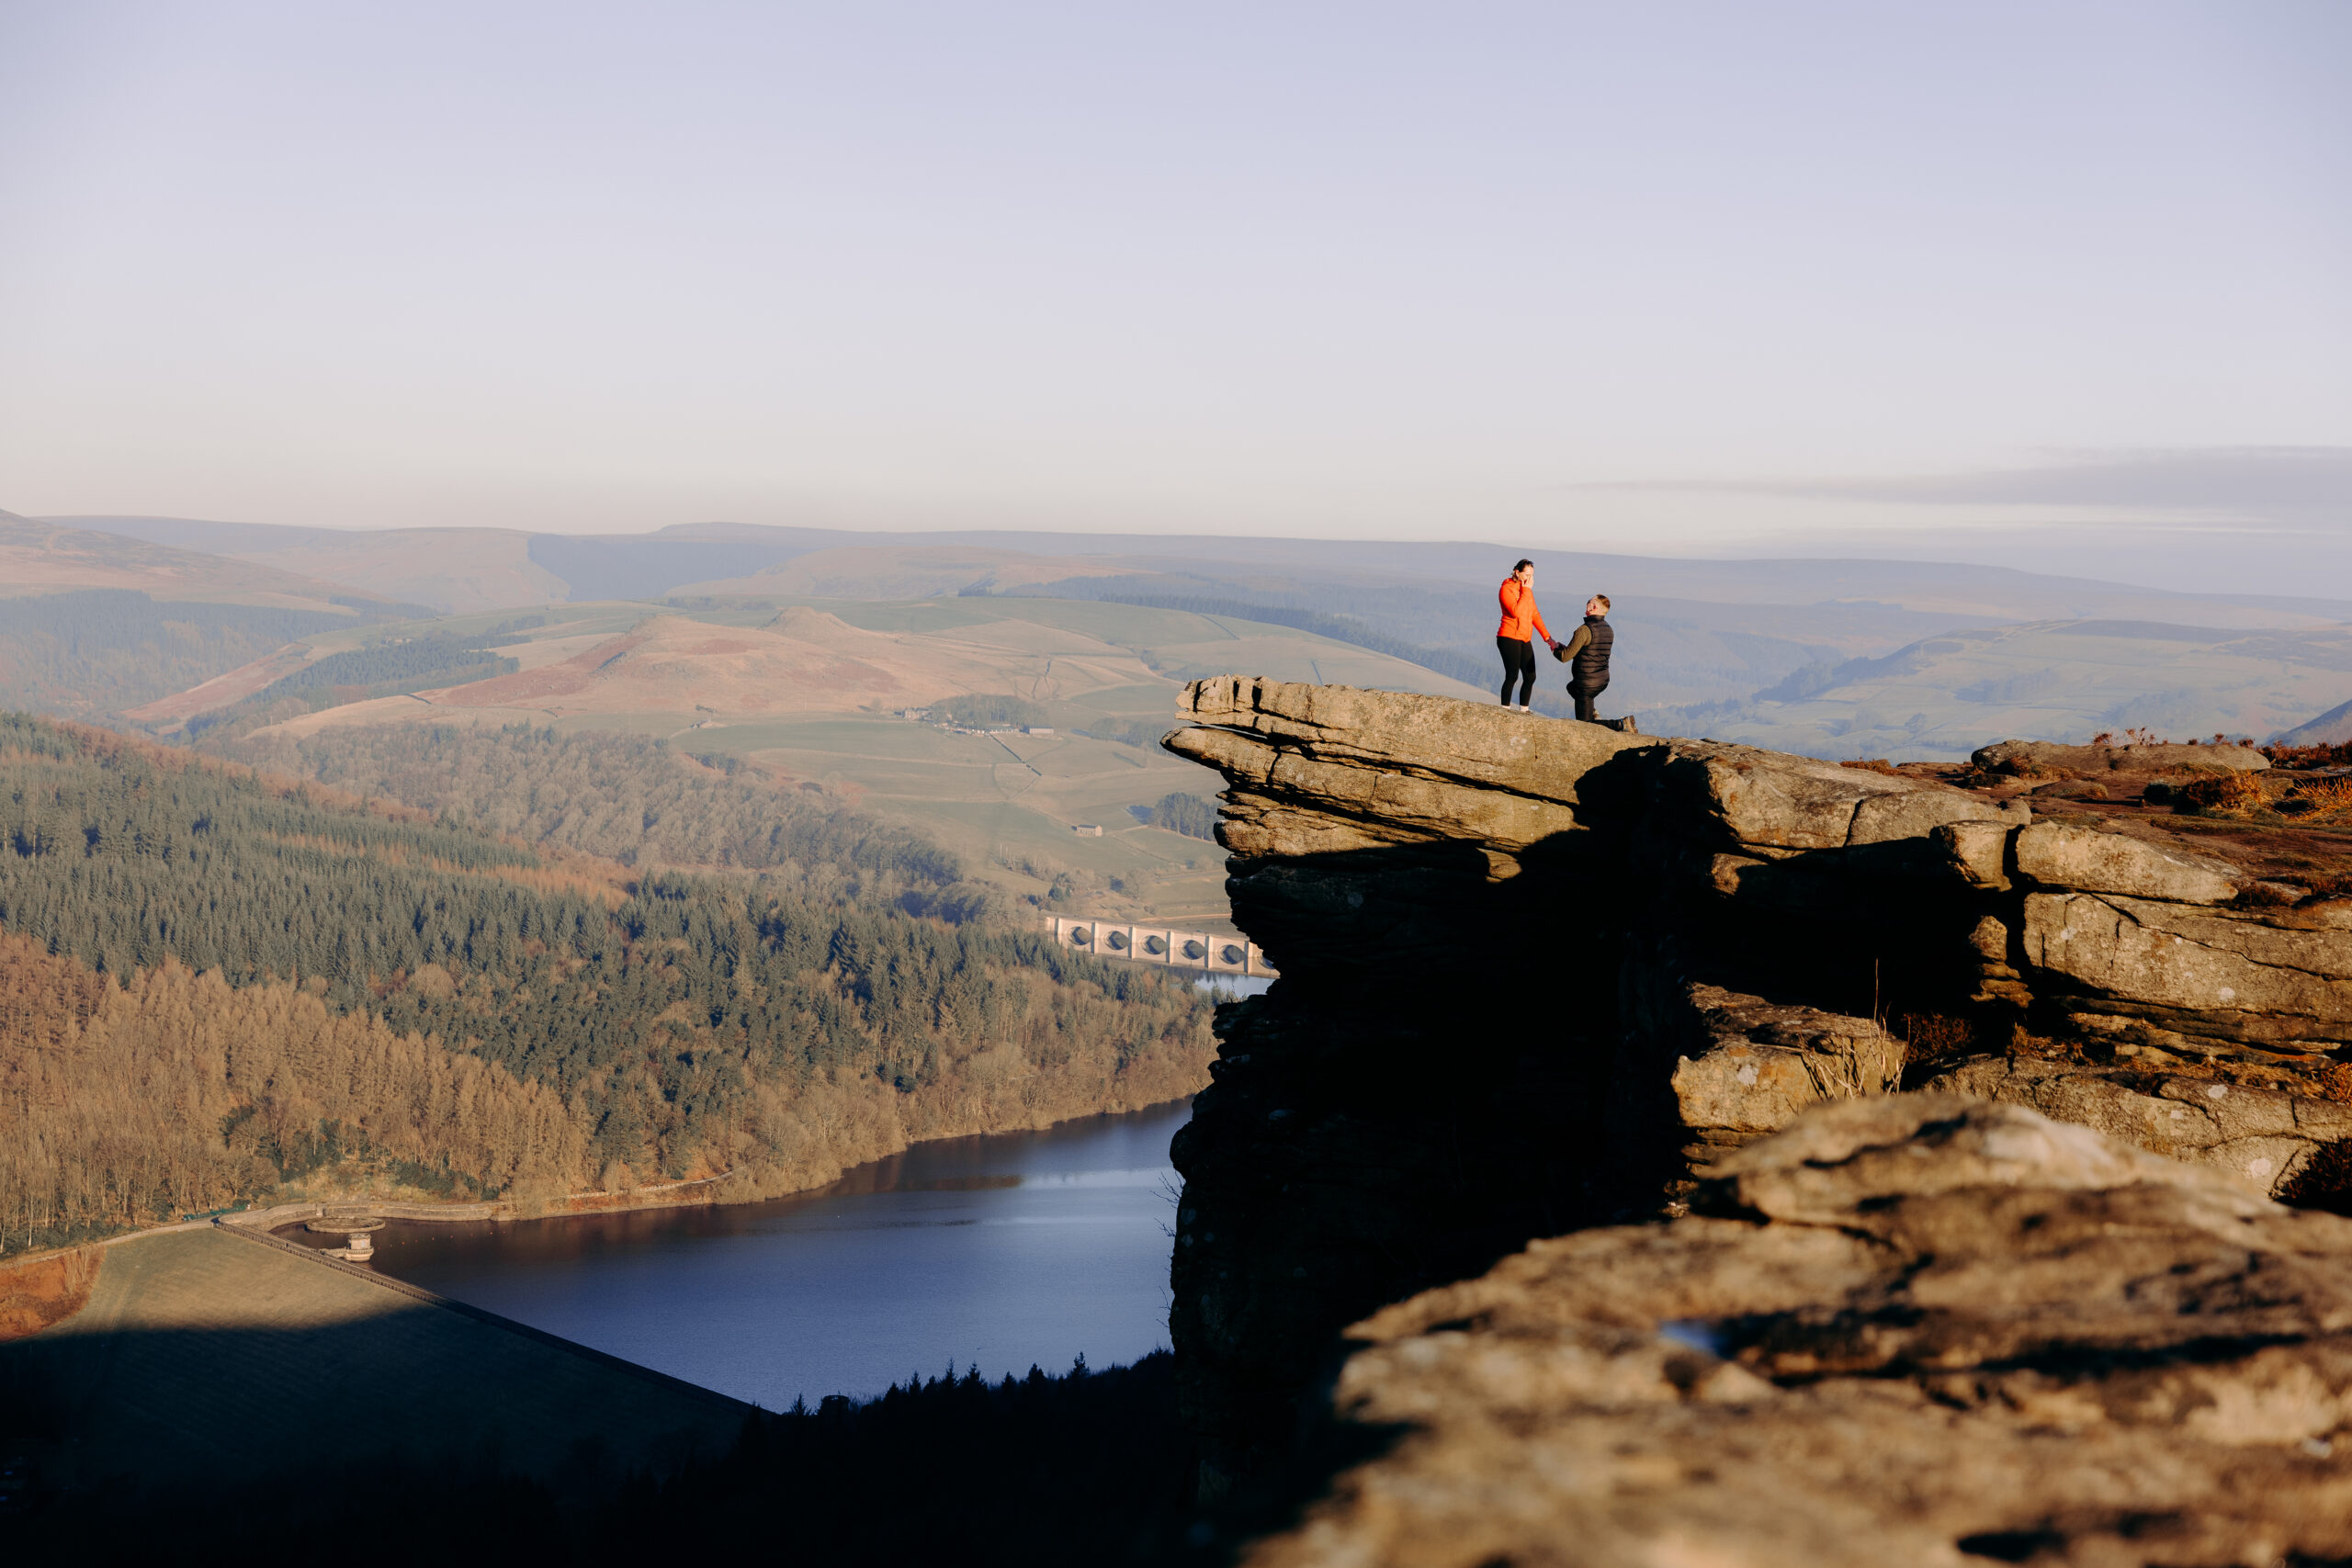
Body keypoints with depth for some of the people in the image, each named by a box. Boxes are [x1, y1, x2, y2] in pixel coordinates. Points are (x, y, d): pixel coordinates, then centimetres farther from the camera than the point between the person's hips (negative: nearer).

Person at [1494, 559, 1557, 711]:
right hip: (1509, 638, -8)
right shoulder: (1506, 589, -9)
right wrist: (1526, 590, -15)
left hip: (1525, 640, 8)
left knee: (1530, 677, 2)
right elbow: (1516, 612, -23)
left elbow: (1535, 614, 17)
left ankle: (1523, 710, 11)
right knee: (1512, 676, -12)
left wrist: (1547, 638, 11)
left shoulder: (1527, 590, 15)